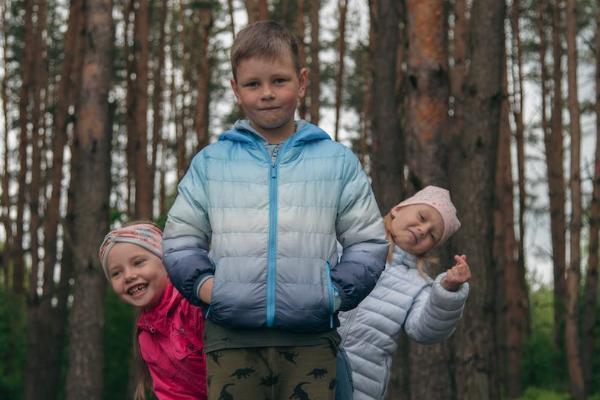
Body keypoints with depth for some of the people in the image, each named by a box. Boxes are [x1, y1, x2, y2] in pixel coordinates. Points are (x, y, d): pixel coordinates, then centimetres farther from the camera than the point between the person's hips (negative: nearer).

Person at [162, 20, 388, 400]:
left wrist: (337, 291, -4)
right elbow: (180, 238, 16)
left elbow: (368, 242, 12)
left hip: (311, 339, 0)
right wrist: (202, 283, -2)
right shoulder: (210, 162, 12)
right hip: (231, 337, 0)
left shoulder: (338, 160, 11)